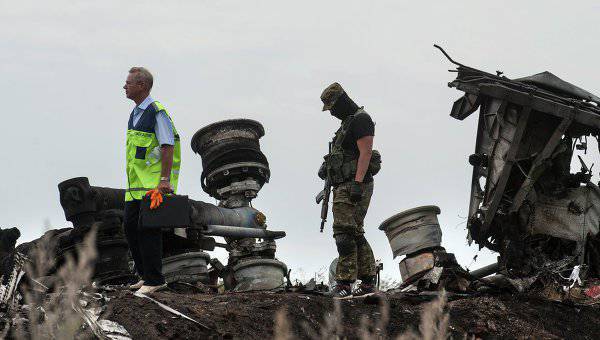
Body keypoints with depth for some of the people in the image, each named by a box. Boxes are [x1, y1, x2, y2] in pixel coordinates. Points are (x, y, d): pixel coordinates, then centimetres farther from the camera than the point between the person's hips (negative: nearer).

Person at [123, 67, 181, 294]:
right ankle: (145, 275, 19)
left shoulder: (157, 112, -12)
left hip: (153, 185, -9)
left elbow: (168, 147, -17)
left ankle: (154, 280, -3)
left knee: (148, 230, -9)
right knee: (131, 228, 10)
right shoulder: (135, 113, 17)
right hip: (136, 186, 9)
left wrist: (164, 179, -23)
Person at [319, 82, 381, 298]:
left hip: (355, 184, -11)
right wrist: (326, 167, 14)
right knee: (355, 234, 10)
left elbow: (366, 153, -17)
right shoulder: (347, 123, 23)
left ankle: (345, 283, -21)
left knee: (344, 232, -17)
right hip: (344, 186, 11)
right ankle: (367, 283, 13)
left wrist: (357, 183, -25)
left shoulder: (361, 119, -8)